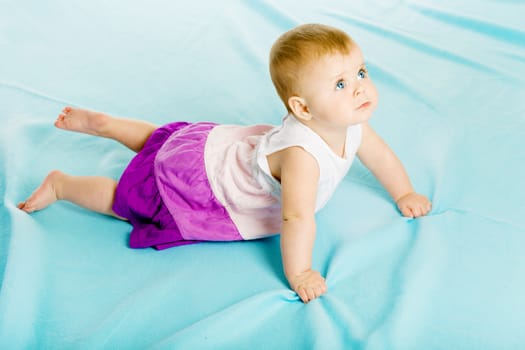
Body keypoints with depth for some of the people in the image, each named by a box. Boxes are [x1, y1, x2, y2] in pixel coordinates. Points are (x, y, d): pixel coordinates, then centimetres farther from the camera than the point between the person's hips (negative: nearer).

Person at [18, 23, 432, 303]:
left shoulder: (352, 125, -15)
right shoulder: (303, 153, -44)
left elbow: (381, 155, 5)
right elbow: (298, 217, -46)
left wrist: (406, 195, 11)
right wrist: (298, 274, -35)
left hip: (218, 143, 8)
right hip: (195, 175, -8)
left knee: (162, 144, 33)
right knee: (127, 198, 12)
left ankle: (103, 122, 48)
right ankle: (60, 183, 31)